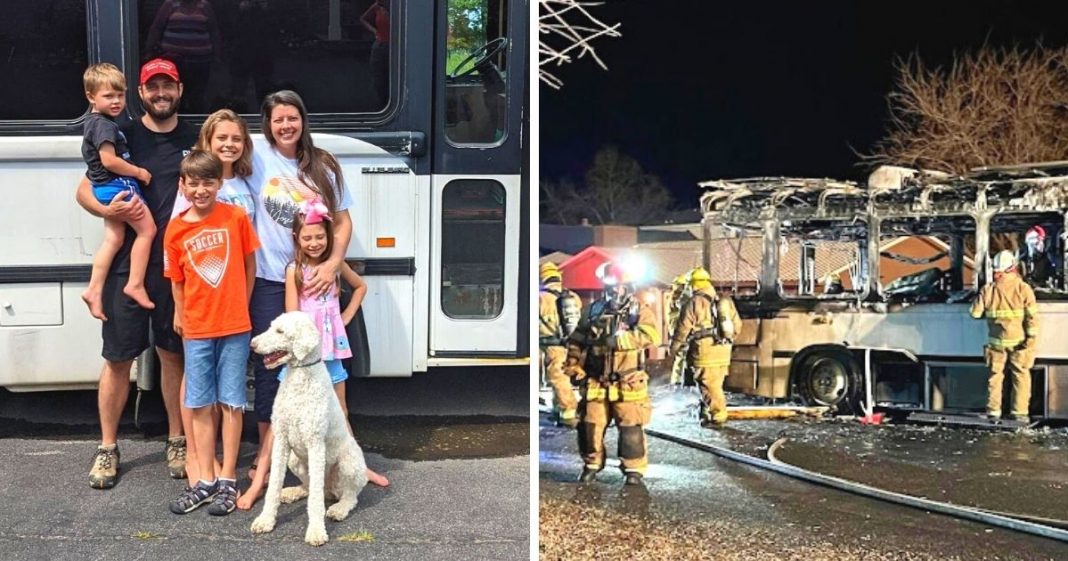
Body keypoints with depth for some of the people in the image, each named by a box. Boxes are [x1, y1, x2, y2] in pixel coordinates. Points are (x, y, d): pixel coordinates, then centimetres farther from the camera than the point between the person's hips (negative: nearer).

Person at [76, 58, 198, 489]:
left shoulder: (195, 139, 8)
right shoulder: (123, 136, 4)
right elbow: (84, 189, 6)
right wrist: (106, 209, -15)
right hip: (126, 265, -1)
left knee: (173, 355, 9)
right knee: (118, 358, 4)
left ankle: (177, 442, 21)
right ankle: (108, 448, 16)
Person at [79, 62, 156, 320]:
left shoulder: (94, 120, 17)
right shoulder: (104, 125, -16)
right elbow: (109, 161, -24)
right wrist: (139, 172, -13)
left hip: (107, 187, 10)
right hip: (117, 185, -10)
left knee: (113, 239, 10)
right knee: (147, 230, -4)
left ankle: (94, 289, 9)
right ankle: (135, 285, -3)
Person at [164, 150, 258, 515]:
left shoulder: (236, 217, -5)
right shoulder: (176, 229, 0)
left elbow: (250, 265, 3)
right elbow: (177, 280, 7)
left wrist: (240, 306, 3)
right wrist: (180, 316, 3)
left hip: (235, 326, -2)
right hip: (196, 330, 2)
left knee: (231, 403, 3)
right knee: (200, 405, 8)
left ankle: (228, 481, 12)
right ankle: (206, 481, 17)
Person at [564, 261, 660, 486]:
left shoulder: (639, 309, -3)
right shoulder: (594, 309, 8)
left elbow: (651, 335, -21)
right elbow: (576, 340, 13)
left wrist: (619, 339, -27)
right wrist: (574, 365, 1)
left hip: (627, 384, -3)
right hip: (595, 383, 4)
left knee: (631, 429, -1)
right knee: (590, 426, 8)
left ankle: (634, 469, 13)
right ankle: (592, 465, 25)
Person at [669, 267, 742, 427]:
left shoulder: (694, 303, -9)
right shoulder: (724, 301, 12)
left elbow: (683, 329, -6)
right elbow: (737, 325, 16)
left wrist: (673, 349, 8)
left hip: (705, 351, -7)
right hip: (723, 351, 7)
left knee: (710, 386, 1)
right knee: (715, 385, 16)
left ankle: (718, 416, 5)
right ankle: (708, 413, 24)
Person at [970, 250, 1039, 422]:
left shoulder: (988, 289, -4)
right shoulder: (1023, 289, -8)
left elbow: (975, 313, 3)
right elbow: (1032, 317, -11)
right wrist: (1031, 339, -7)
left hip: (996, 343, 2)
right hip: (1019, 343, -1)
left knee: (995, 375, 11)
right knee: (1020, 377, 7)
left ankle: (993, 410, 12)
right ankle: (1020, 412, 6)